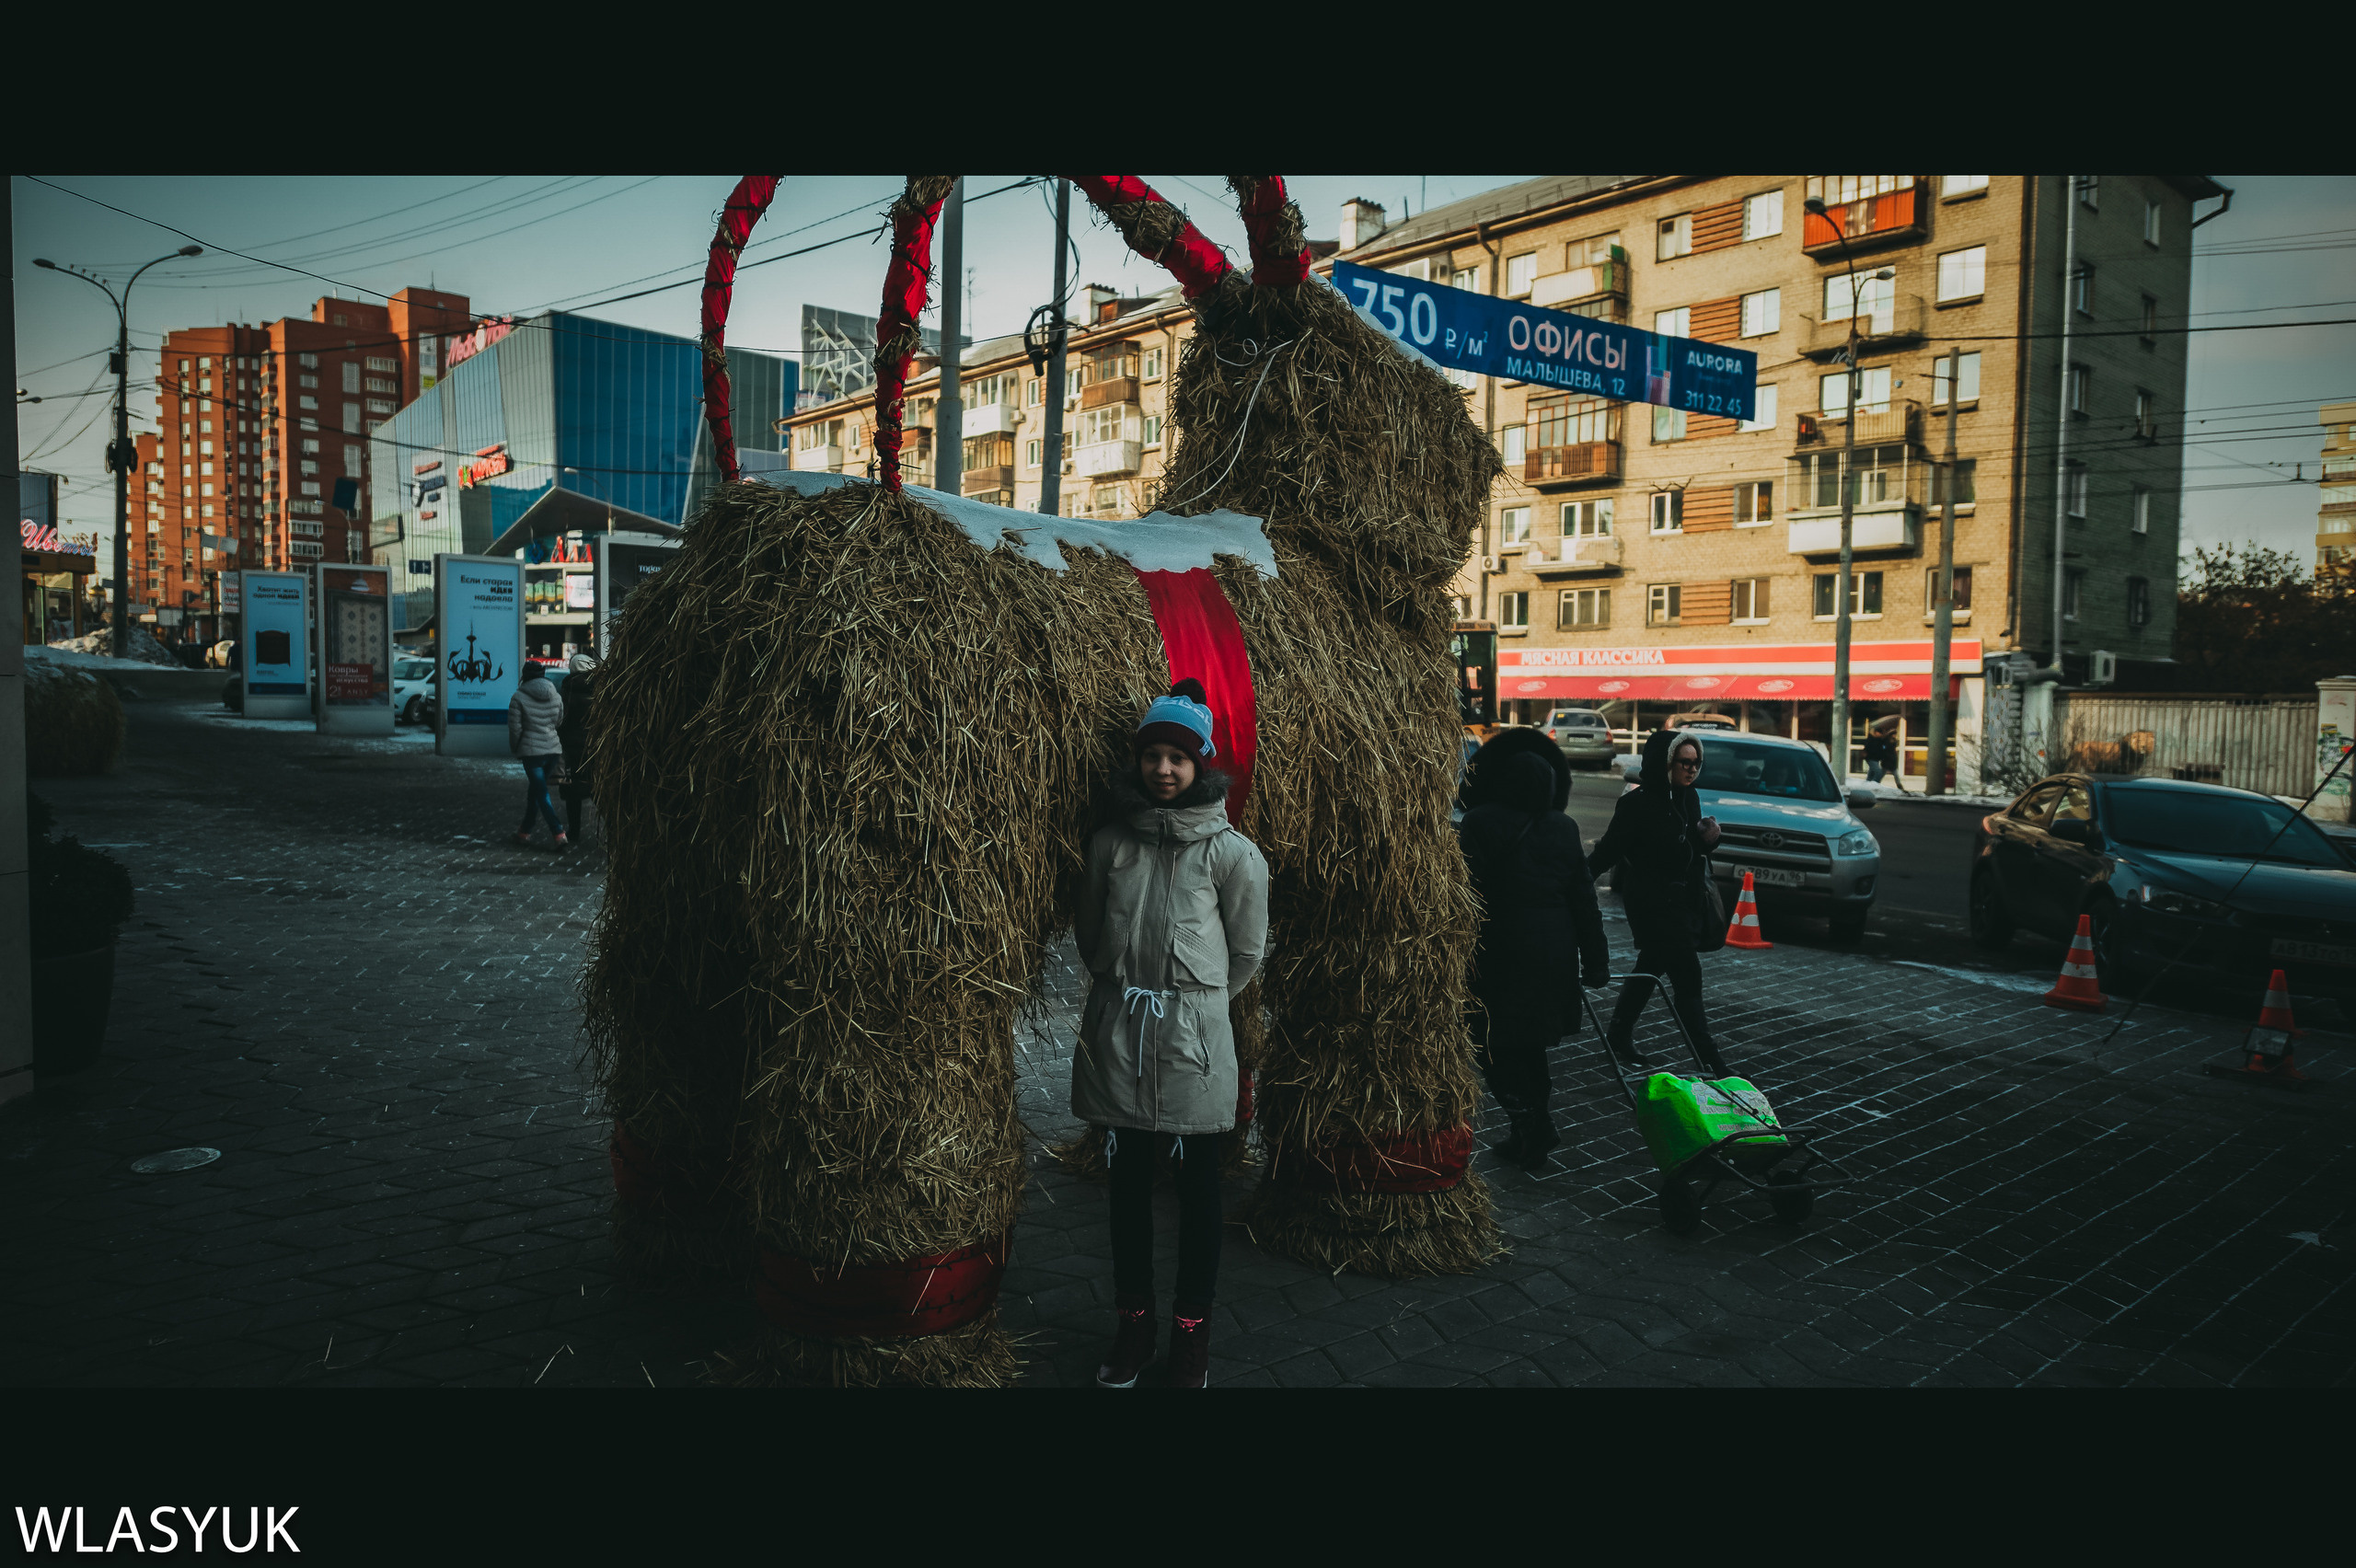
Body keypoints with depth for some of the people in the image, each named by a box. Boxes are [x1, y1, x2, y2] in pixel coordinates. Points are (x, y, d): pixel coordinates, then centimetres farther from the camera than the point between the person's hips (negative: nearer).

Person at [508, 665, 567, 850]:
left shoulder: (519, 698, -7)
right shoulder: (556, 697, 7)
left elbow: (515, 728, -6)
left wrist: (515, 748, 8)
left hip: (531, 751, -5)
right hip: (554, 749, 5)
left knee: (541, 793, -4)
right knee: (535, 789, 19)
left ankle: (559, 833, -16)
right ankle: (525, 831, 27)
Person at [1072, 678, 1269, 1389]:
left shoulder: (1231, 852, -7)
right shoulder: (1109, 841, 2)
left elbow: (1247, 951, 3)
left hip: (1194, 1035, -3)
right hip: (1116, 1030, 3)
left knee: (1198, 1184, 7)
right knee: (1128, 1181, 12)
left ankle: (1192, 1331, 21)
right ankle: (1133, 1324, 27)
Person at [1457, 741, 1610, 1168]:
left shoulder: (1479, 825, -10)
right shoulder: (1563, 828, 6)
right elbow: (1584, 899, 8)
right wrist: (1595, 961, 13)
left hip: (1499, 956, -6)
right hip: (1552, 953, 6)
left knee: (1496, 1047, 4)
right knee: (1528, 1044, 19)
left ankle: (1534, 1131, 0)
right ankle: (1532, 1131, 24)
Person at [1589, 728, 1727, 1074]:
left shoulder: (1688, 798, 5)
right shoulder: (1638, 802, -19)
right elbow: (1610, 848, -17)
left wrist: (1708, 838, -4)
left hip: (1677, 898, 9)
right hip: (1650, 901, -9)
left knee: (1650, 968, 19)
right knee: (1686, 974, -7)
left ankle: (1618, 1036, 35)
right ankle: (1708, 1060, -2)